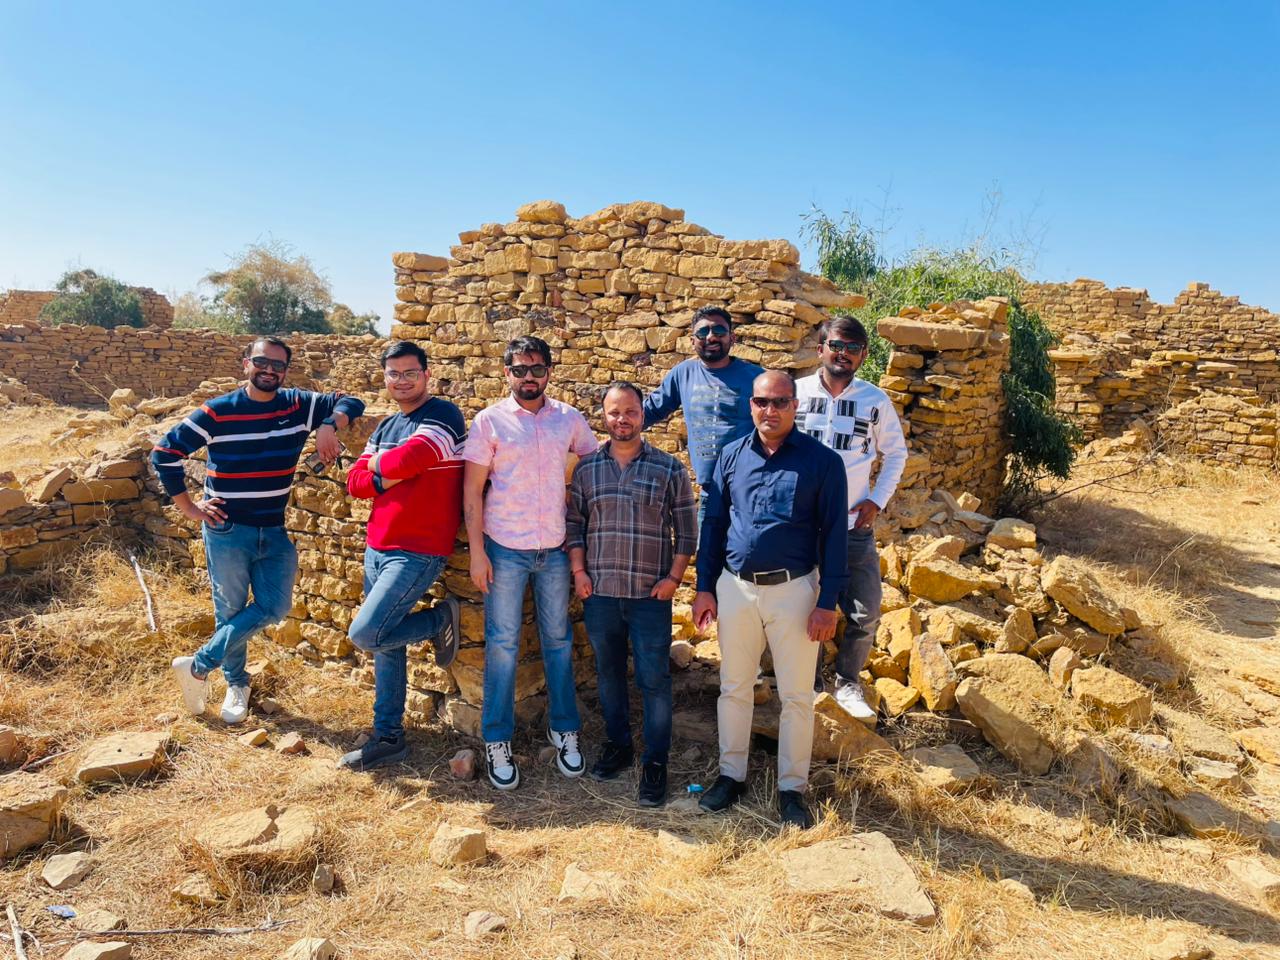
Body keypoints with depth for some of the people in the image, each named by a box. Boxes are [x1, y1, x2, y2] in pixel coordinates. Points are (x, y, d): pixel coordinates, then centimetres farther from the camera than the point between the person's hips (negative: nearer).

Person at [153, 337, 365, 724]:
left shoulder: (299, 406, -2)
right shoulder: (217, 412, -9)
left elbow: (351, 403, -1)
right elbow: (164, 453, -5)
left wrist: (329, 426, -22)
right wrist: (190, 508, -5)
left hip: (274, 531, 3)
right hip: (228, 530, -3)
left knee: (274, 607, 0)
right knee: (230, 610, 8)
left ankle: (199, 666, 16)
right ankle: (236, 684, 30)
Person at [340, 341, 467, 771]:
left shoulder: (443, 415, -11)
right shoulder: (385, 427, 14)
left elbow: (405, 460, -25)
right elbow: (355, 482, 5)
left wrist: (379, 463, -3)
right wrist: (393, 474, -12)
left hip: (417, 552, -8)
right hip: (377, 548, 8)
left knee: (365, 634, -15)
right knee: (384, 645, 12)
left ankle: (440, 620, 9)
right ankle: (388, 738, 24)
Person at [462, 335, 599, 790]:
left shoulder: (569, 419, 3)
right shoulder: (490, 421, -3)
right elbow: (472, 489, -3)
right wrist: (476, 551, -9)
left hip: (555, 549, 2)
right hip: (505, 549, -2)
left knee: (558, 640, 12)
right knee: (502, 645, 5)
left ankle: (564, 730, 26)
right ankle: (497, 741, 17)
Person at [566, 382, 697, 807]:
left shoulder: (669, 469, -1)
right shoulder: (586, 468, 5)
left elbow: (686, 530, 1)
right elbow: (573, 523, 9)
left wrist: (674, 577, -6)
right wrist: (578, 571, 0)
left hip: (651, 595, -2)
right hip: (599, 592, 3)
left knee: (654, 680, 1)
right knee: (608, 672, 15)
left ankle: (655, 760, 16)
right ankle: (617, 744, 33)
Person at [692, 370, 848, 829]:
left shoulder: (822, 461, -5)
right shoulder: (732, 456, 4)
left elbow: (833, 534, -5)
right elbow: (713, 523, 8)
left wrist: (828, 602, -9)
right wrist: (704, 588, 5)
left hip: (794, 590, -3)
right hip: (735, 587, 3)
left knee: (796, 696, 8)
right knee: (734, 688, 14)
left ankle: (792, 787, 24)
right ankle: (731, 774, 31)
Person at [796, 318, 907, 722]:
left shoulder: (876, 400, 0)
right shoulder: (795, 392, -2)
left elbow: (895, 453, 12)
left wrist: (878, 500, 2)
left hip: (854, 526, 1)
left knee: (864, 613, 2)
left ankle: (848, 684, 25)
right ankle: (809, 687, 29)